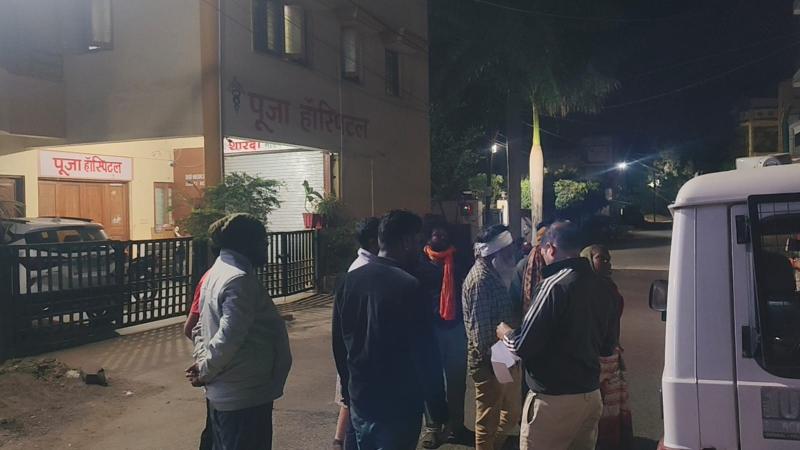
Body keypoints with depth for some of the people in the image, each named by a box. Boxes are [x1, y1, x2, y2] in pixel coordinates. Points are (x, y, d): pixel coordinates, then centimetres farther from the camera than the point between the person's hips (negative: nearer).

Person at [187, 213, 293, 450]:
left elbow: (200, 327, 15)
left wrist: (203, 361, 3)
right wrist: (206, 371, -14)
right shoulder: (240, 279, -21)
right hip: (245, 396, -10)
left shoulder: (215, 272, 10)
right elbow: (228, 337, -28)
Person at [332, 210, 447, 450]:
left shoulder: (349, 281, 1)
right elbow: (425, 353, -17)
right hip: (399, 407, -6)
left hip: (360, 402, 6)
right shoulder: (407, 286, -19)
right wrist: (438, 408, -7)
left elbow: (339, 343, 10)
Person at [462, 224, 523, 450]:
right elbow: (481, 329, -22)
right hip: (491, 363, -10)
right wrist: (492, 360, -17)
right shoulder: (481, 279, -21)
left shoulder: (495, 273, 9)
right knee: (488, 420, 7)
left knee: (512, 414, 22)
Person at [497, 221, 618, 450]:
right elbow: (608, 346, 13)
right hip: (591, 395, 8)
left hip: (554, 399, -7)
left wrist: (506, 333, 1)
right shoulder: (600, 286, 4)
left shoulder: (555, 285, -19)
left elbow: (524, 345, -19)